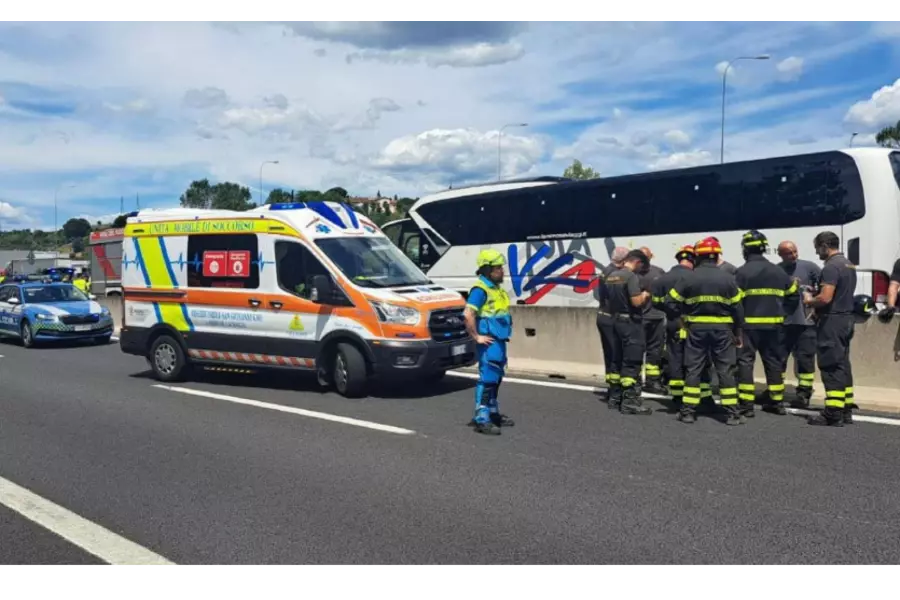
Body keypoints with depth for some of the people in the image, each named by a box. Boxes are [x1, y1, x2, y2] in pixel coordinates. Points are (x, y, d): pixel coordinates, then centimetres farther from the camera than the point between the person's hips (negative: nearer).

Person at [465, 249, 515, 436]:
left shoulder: (497, 288, 14)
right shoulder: (480, 289, -16)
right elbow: (468, 315, -25)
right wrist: (477, 337, -20)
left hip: (499, 340, 10)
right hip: (489, 342, -10)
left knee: (496, 378, 18)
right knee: (487, 378, -9)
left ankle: (493, 413, 30)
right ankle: (481, 419, -6)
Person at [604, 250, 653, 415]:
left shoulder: (611, 276, 11)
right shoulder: (631, 276, -16)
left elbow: (610, 299, 18)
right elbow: (636, 301, -23)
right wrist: (645, 296, -4)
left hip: (617, 320, 9)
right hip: (631, 322, -9)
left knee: (619, 360, 15)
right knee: (632, 363, -6)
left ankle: (616, 396, 21)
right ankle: (630, 401, -5)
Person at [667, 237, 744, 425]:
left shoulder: (689, 278, -4)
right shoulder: (727, 278, -3)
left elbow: (672, 302, -4)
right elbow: (737, 308, -1)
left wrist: (684, 315, 11)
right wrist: (739, 333, 8)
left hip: (696, 329, 0)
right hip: (722, 329, 0)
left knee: (693, 369, 6)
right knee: (726, 371, 6)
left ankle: (688, 411, 7)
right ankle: (733, 413, 7)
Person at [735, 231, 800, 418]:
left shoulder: (743, 271, -10)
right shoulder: (778, 271, 9)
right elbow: (793, 295, 14)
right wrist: (782, 313, 19)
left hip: (749, 324, -5)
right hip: (773, 325, 6)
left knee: (745, 362, -1)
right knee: (774, 362, 14)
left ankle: (747, 405, -4)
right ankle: (777, 402, 21)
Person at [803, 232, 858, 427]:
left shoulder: (832, 266, -17)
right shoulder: (848, 265, 15)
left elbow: (826, 298, -25)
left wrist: (809, 301, -6)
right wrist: (816, 297, 16)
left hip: (832, 321, -10)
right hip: (846, 318, 10)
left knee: (831, 367, -6)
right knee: (842, 365, 14)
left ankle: (833, 414, -4)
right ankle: (845, 410, 19)